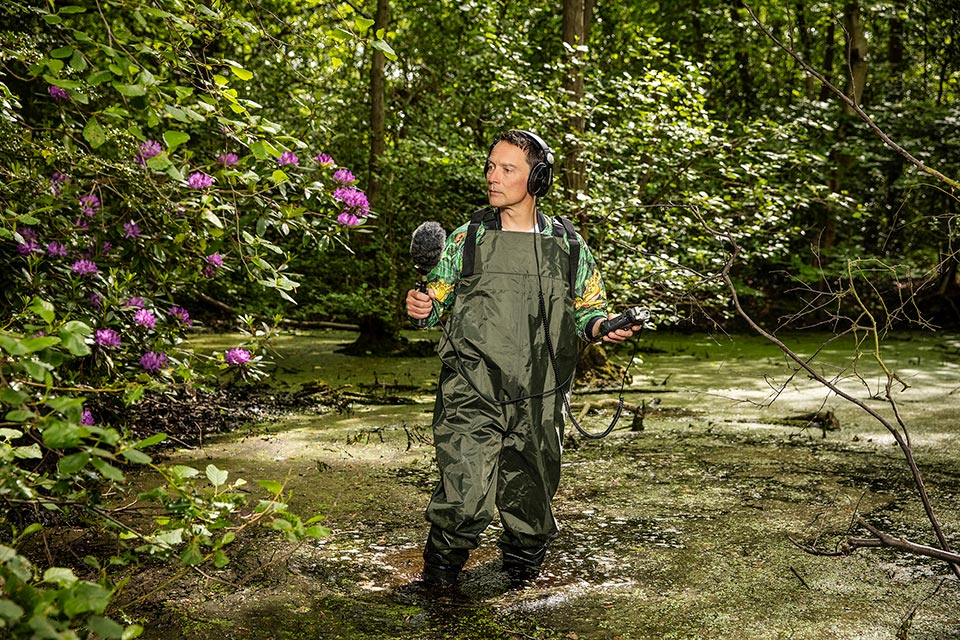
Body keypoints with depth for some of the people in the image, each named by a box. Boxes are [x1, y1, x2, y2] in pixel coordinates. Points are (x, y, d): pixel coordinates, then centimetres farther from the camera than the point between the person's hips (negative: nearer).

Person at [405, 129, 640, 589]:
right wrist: (420, 307, -11)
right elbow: (438, 304, 11)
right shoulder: (467, 239, 5)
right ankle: (439, 582, 14)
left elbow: (588, 309, 15)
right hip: (471, 399, -1)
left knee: (530, 501, 12)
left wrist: (603, 327, -7)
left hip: (538, 403, 2)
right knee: (465, 500, -13)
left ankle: (521, 575, 41)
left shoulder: (568, 246, 6)